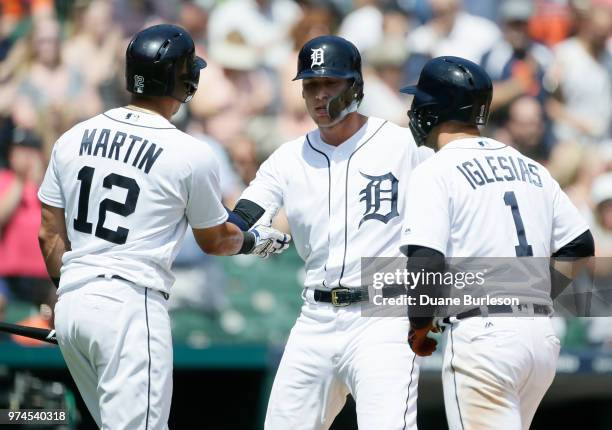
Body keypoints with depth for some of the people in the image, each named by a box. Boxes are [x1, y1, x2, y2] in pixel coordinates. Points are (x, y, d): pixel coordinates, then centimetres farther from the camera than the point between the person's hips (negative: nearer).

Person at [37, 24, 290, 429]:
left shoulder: (73, 138, 8)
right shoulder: (192, 155, -7)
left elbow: (50, 234, 12)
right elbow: (213, 241, 9)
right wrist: (254, 240, 29)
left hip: (70, 303, 7)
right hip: (130, 305, -7)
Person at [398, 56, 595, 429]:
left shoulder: (435, 172, -4)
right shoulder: (532, 168, 17)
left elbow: (425, 262, -15)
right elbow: (580, 246, 16)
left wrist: (420, 325, 0)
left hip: (482, 333, -7)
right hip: (544, 336, 7)